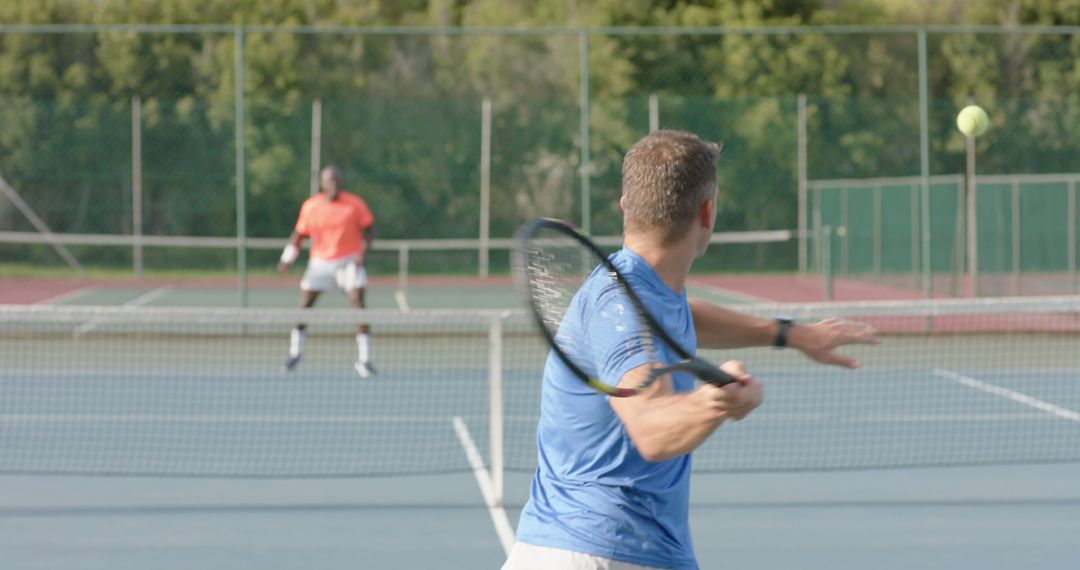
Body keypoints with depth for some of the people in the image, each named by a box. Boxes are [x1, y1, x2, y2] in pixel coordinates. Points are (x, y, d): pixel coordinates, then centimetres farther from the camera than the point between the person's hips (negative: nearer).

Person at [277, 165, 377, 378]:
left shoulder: (355, 204, -8)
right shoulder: (310, 207, -2)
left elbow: (369, 229, -1)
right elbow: (299, 234, 9)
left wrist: (363, 251, -16)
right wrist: (288, 259, 0)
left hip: (349, 262, -2)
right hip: (320, 263, 2)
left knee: (359, 305, -16)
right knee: (303, 307, 2)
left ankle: (364, 360, -11)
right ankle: (295, 352, 24)